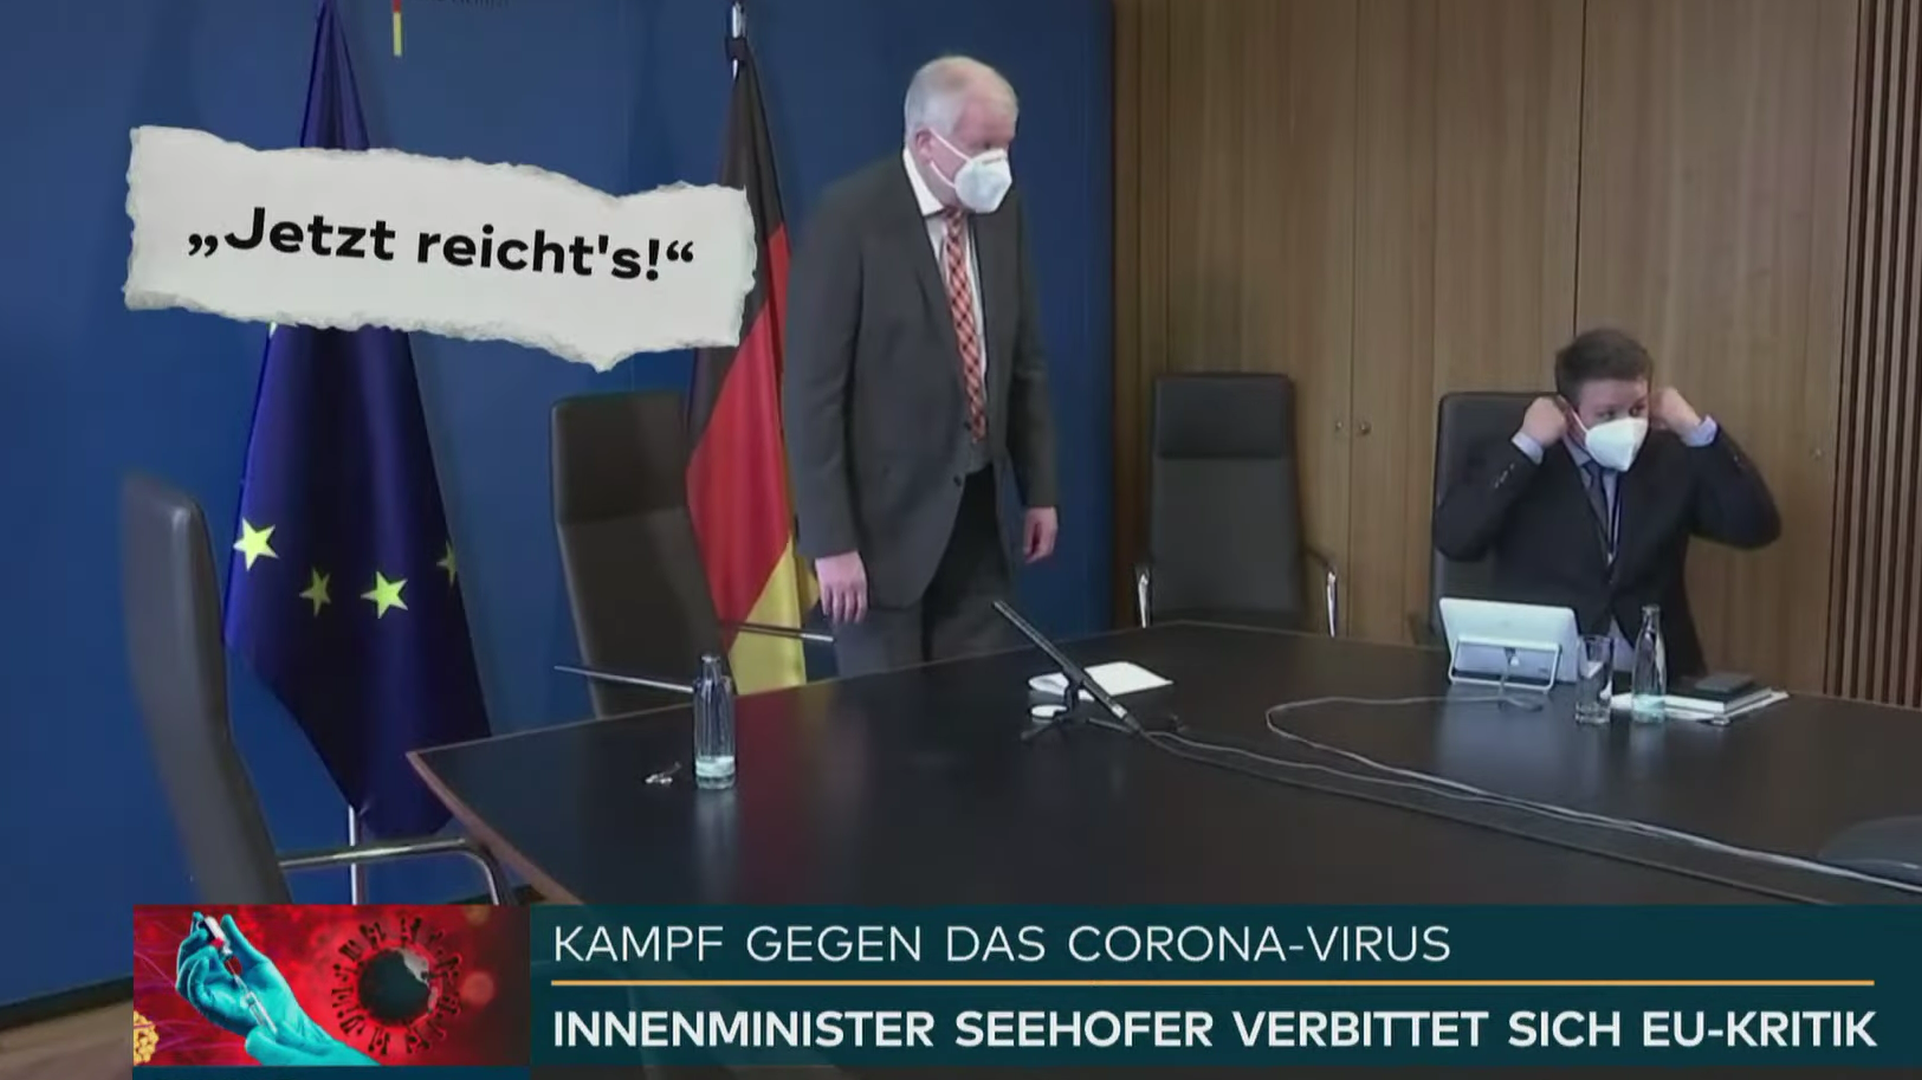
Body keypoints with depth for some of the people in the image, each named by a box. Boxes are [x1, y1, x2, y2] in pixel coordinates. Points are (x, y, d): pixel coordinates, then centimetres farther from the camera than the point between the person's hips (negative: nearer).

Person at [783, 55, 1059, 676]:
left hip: (978, 508, 6)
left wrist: (1039, 490, 11)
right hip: (884, 513, -5)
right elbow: (811, 389, -16)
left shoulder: (1002, 212, 4)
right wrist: (832, 542, -18)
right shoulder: (849, 219, -15)